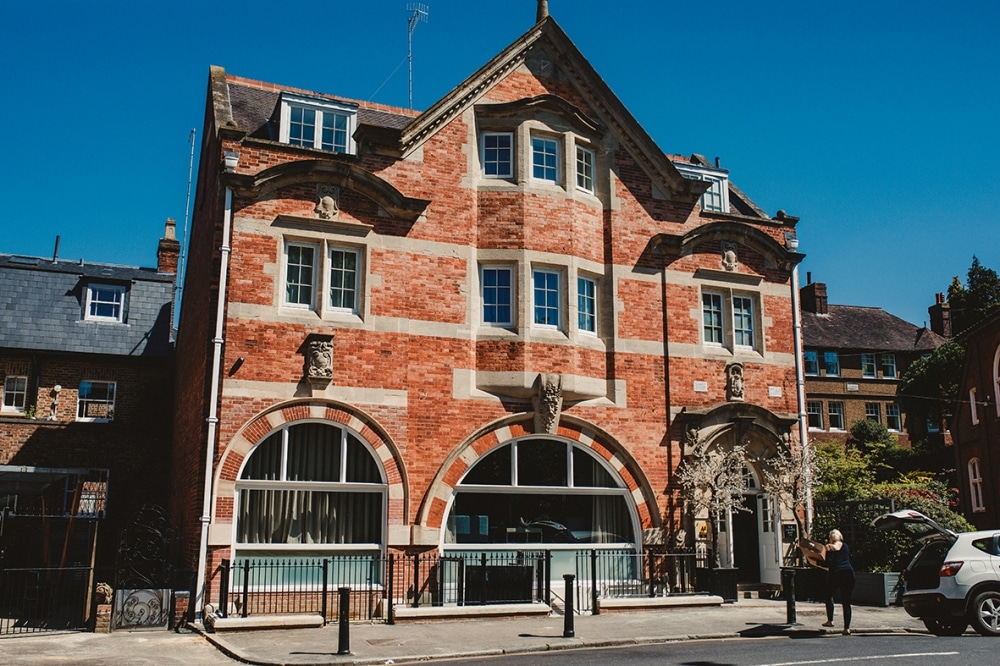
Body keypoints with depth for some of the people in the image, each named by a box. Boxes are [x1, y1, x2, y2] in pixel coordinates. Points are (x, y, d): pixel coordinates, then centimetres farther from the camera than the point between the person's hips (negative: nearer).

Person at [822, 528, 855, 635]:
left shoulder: (829, 547, 2)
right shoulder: (846, 546, 15)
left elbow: (829, 563, -7)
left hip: (836, 573, -3)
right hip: (849, 573, 3)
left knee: (829, 595, 22)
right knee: (846, 601, 5)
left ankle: (830, 620, 19)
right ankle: (847, 628, -1)